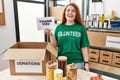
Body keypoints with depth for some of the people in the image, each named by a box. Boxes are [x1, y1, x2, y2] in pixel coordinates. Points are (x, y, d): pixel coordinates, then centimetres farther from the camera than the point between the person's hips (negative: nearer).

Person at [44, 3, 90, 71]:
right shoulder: (59, 27, 2)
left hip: (77, 62, -1)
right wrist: (51, 35, -13)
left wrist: (86, 62, -7)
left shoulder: (81, 28, -3)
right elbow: (55, 45, 1)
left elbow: (84, 47, -4)